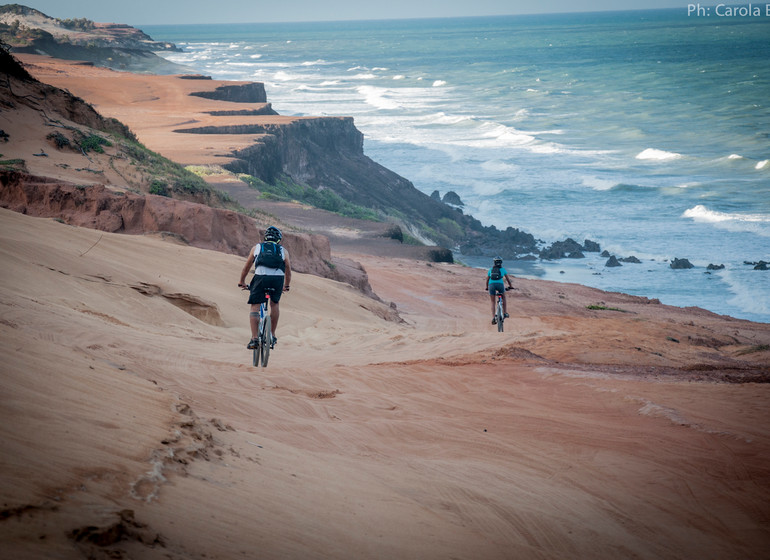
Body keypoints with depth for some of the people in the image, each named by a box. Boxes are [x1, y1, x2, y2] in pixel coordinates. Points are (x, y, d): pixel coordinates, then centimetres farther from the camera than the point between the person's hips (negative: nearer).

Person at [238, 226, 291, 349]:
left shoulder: (257, 247, 25)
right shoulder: (283, 250, 25)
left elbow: (246, 267, 32)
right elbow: (288, 270, 32)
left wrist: (242, 282, 45)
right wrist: (286, 286, 48)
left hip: (261, 277, -1)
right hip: (278, 278, 1)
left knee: (255, 307, 6)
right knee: (275, 304, 24)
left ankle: (254, 338, -6)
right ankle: (273, 335, 24)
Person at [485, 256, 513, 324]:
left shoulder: (490, 270, 22)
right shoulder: (503, 270, 18)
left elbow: (487, 280, 31)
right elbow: (508, 278, 27)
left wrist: (487, 287, 47)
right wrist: (511, 286, 43)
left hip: (491, 285, 1)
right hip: (500, 284, -1)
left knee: (493, 302, 11)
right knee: (504, 298, 25)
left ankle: (493, 318, -1)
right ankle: (505, 313, 16)